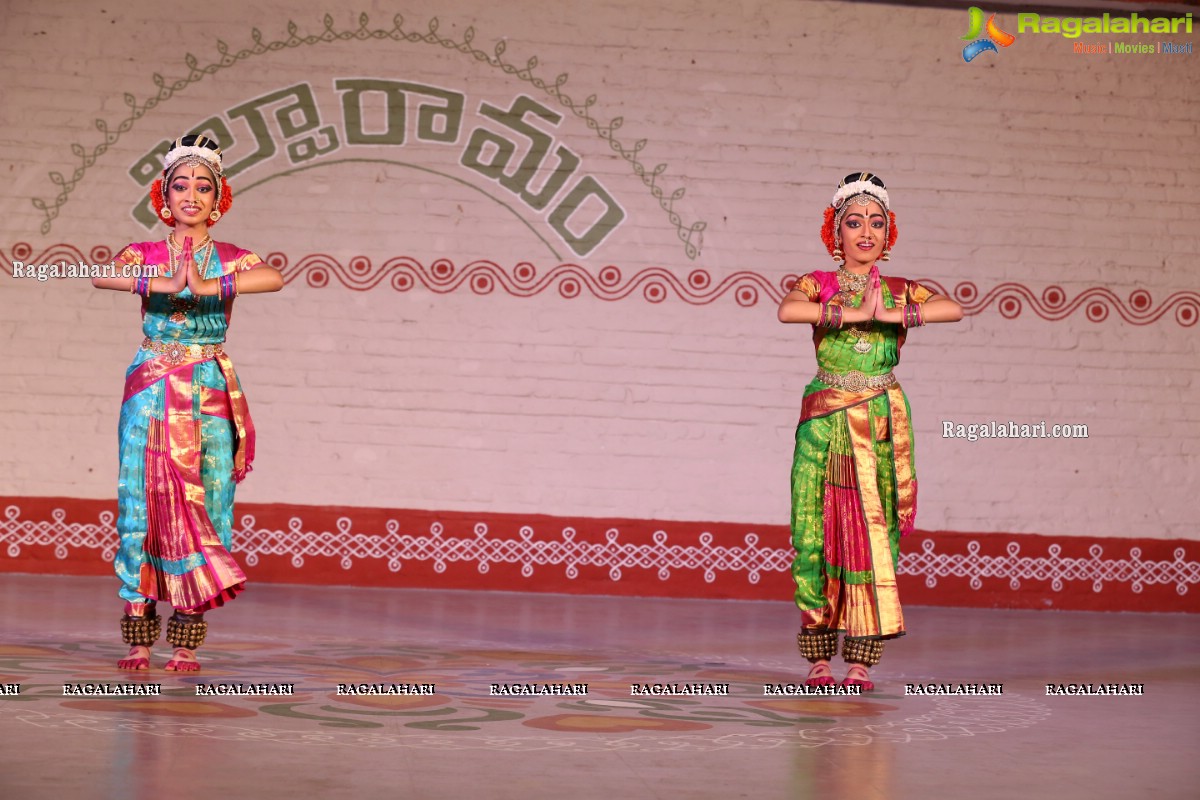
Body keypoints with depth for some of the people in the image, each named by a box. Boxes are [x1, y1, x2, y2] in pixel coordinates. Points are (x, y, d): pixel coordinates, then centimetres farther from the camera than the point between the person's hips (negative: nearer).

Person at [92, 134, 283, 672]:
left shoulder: (230, 260, 6)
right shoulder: (145, 255, 8)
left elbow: (274, 278, -17)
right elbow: (100, 276, -15)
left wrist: (208, 285, -24)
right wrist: (164, 283, -25)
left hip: (211, 394, 0)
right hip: (152, 393, 0)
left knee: (203, 502, -3)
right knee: (146, 499, -6)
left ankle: (187, 640, 2)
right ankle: (139, 636, -1)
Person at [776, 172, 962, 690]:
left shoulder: (900, 292, 10)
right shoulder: (817, 285, 7)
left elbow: (954, 309, -9)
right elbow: (786, 311, -17)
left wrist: (891, 314, -16)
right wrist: (856, 313, -17)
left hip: (882, 423, 1)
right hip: (826, 422, -1)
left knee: (874, 532, -4)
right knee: (818, 531, -3)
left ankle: (861, 661, 1)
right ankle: (819, 658, 6)